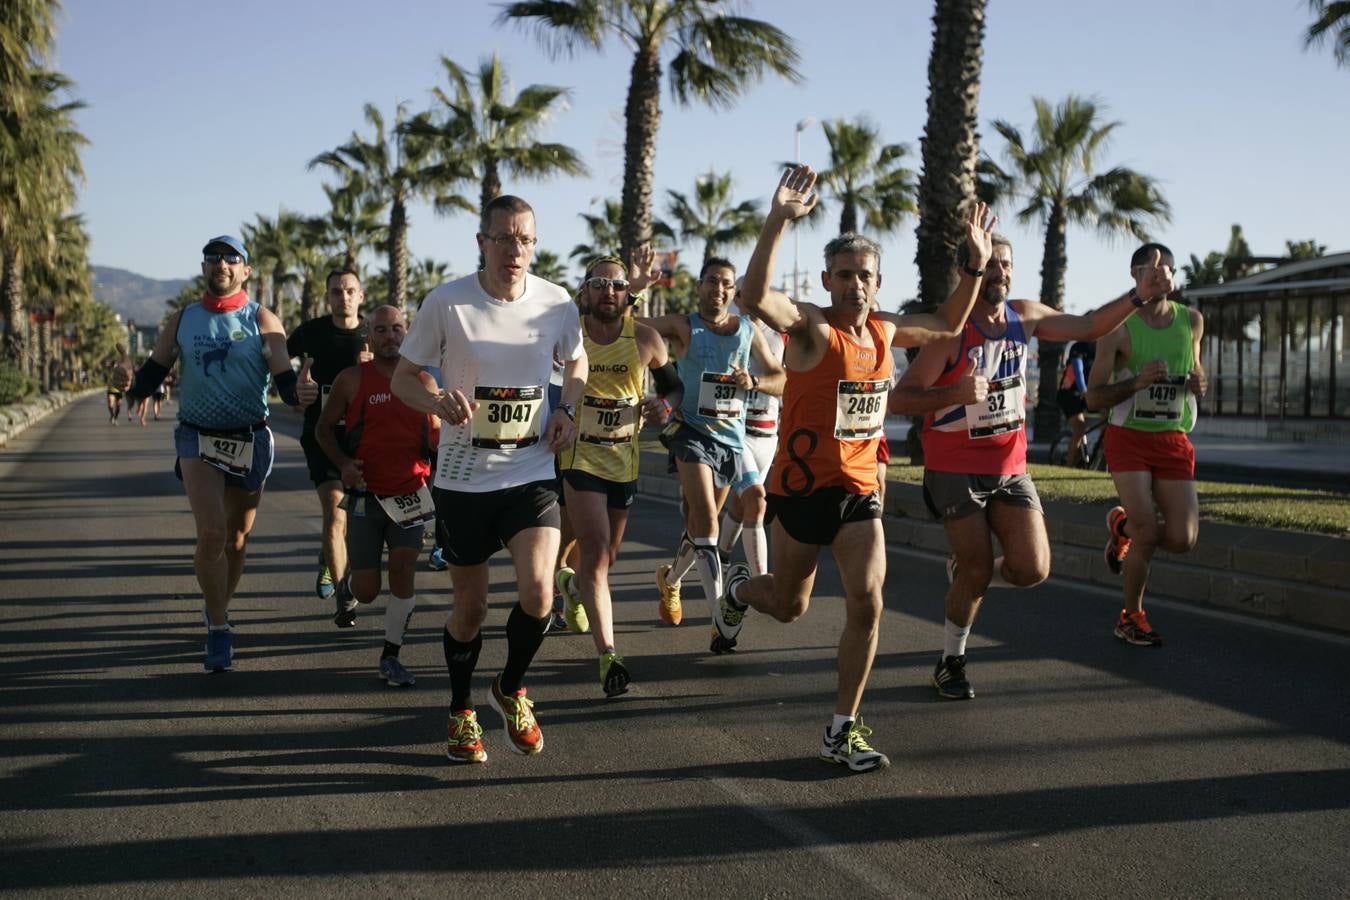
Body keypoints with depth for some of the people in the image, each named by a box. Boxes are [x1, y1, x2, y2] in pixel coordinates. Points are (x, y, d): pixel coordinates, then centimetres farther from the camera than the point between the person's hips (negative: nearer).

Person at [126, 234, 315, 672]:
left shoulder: (262, 320, 0)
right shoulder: (182, 320, 5)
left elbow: (283, 377, -8)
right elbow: (153, 372, 5)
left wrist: (298, 393, -32)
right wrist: (133, 389, -19)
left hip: (251, 440, 0)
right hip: (197, 438, 0)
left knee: (236, 538, 10)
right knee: (211, 533, -16)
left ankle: (219, 608, 34)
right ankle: (219, 631, -7)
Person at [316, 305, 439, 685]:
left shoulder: (423, 382, 2)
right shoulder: (352, 379, -4)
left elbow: (436, 436, 12)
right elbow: (324, 428, 5)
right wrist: (342, 463, -11)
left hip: (410, 494, 1)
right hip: (366, 494, -1)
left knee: (404, 568, -12)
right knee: (366, 590, 1)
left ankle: (391, 657, 3)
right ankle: (350, 596, 41)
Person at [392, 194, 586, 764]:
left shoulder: (557, 305, -3)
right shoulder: (445, 303, -10)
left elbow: (576, 362, 17)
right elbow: (403, 378, -1)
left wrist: (567, 410, -2)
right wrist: (438, 402, -23)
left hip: (532, 475, 1)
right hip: (462, 480, -1)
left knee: (537, 591, -17)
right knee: (470, 608, 8)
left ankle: (511, 689, 14)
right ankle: (461, 710, 35)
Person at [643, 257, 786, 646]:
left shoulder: (749, 329, 6)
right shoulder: (683, 326, -4)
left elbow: (781, 379, 10)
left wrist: (753, 382, -10)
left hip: (732, 438, 4)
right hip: (694, 432, -4)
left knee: (700, 525, 16)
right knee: (706, 522, -17)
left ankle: (670, 578, 45)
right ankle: (719, 619, -20)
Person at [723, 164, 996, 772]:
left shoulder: (885, 331, 4)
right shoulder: (810, 327, -15)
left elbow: (948, 324, 24)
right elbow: (754, 297, -37)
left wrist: (976, 265, 14)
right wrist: (777, 222, -46)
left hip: (859, 488, 4)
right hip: (801, 487, -4)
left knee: (867, 602, -10)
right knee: (789, 606, 13)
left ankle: (843, 730, 2)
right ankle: (739, 590, 51)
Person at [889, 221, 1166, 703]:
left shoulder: (1025, 316, 3)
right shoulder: (950, 330, -16)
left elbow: (1088, 327, 15)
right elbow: (899, 398, -19)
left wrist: (1138, 296, 3)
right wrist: (955, 394, -34)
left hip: (1010, 468, 5)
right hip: (956, 469, -5)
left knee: (1032, 569, -4)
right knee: (978, 569, -3)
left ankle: (961, 572, 27)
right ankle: (951, 663, 19)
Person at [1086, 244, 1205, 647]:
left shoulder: (1192, 321, 5)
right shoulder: (1118, 326, -8)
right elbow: (1094, 398, -9)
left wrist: (1199, 383, -1)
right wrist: (1138, 382, -26)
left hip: (1174, 441, 4)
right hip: (1129, 437, -4)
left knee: (1182, 538, -7)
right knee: (1147, 533, -11)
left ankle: (1121, 525, 26)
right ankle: (1132, 615, 14)